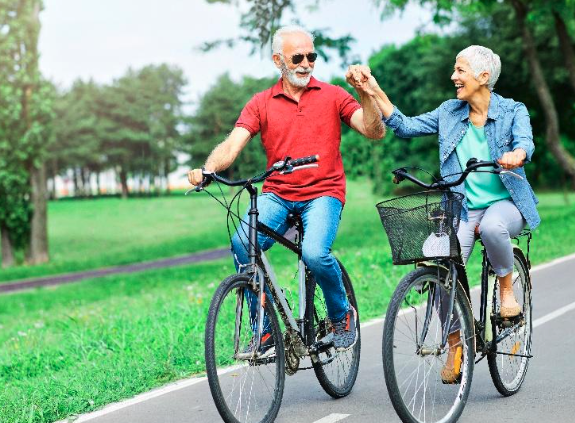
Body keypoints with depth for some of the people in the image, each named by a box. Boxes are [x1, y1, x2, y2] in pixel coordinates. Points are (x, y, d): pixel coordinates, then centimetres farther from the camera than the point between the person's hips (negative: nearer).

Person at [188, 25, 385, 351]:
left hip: (323, 192, -2)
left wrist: (365, 93, -19)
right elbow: (232, 145, -5)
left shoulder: (332, 96, 6)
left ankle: (342, 315, 1)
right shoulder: (261, 104, 7)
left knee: (315, 253, -31)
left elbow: (375, 131, -3)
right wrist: (206, 170, -25)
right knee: (242, 245, -27)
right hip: (277, 194, 2)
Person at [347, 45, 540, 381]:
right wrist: (375, 92, -3)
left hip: (506, 203, -2)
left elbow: (525, 141, -20)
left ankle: (508, 289, -11)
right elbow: (406, 127, 6)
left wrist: (515, 155, -45)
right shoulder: (449, 113, 9)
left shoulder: (513, 111, -1)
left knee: (492, 226, -40)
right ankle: (455, 345, -2)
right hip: (463, 208, 3)